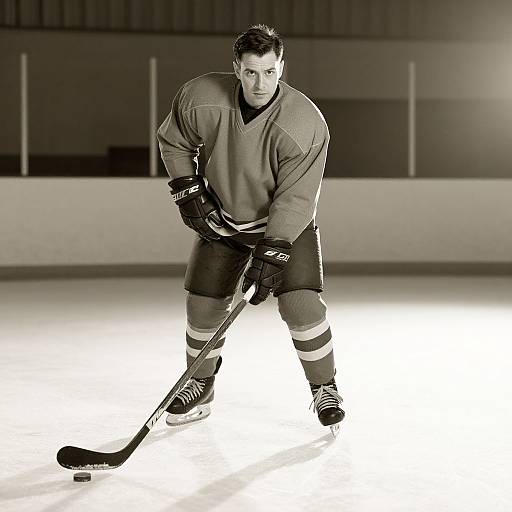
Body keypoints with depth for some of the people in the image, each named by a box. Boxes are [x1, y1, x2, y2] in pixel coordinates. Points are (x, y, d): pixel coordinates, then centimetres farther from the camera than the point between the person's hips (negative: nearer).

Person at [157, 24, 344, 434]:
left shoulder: (306, 124, -30)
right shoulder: (200, 99, -22)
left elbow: (295, 198, -29)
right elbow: (173, 141, -1)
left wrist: (271, 254, -35)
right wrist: (188, 191, -8)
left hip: (287, 221, -3)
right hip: (222, 218, 3)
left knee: (300, 303, -17)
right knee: (203, 304, 2)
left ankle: (325, 389, 3)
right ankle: (200, 386, 26)